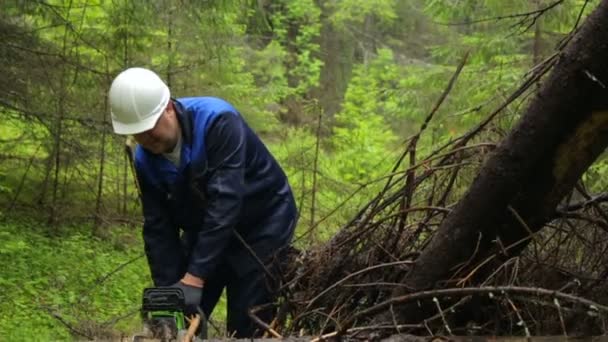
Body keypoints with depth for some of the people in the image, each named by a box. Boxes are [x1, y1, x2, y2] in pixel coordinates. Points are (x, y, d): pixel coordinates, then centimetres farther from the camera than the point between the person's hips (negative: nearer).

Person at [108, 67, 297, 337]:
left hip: (261, 224, -6)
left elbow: (224, 202, -36)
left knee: (246, 328, -9)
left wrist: (194, 277, -39)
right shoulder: (146, 159, -11)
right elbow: (158, 228, -8)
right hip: (202, 230, 6)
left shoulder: (218, 121, -30)